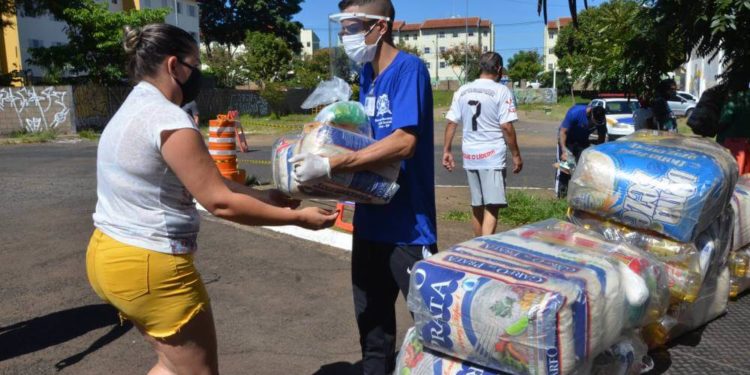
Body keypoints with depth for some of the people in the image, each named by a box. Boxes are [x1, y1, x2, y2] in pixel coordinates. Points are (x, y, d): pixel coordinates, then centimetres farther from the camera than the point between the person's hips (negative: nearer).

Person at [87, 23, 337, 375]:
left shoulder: (132, 111, 11)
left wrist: (267, 197, 8)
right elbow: (221, 202, -21)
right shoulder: (168, 119, -21)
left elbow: (206, 182, 9)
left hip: (110, 256, 10)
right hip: (150, 267, -10)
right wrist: (296, 218, -13)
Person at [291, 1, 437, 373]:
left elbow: (404, 142, -26)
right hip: (370, 219, 8)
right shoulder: (366, 74, 10)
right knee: (371, 315, 20)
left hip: (407, 223, -8)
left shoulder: (409, 69, -15)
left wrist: (330, 165, -28)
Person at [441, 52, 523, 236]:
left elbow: (451, 123, 6)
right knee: (492, 206, -4)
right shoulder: (501, 91, -7)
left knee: (477, 205, 17)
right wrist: (516, 155, -4)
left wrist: (446, 151, 13)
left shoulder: (462, 91, 7)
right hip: (492, 155, -5)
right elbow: (506, 127, -11)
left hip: (470, 154, 5)